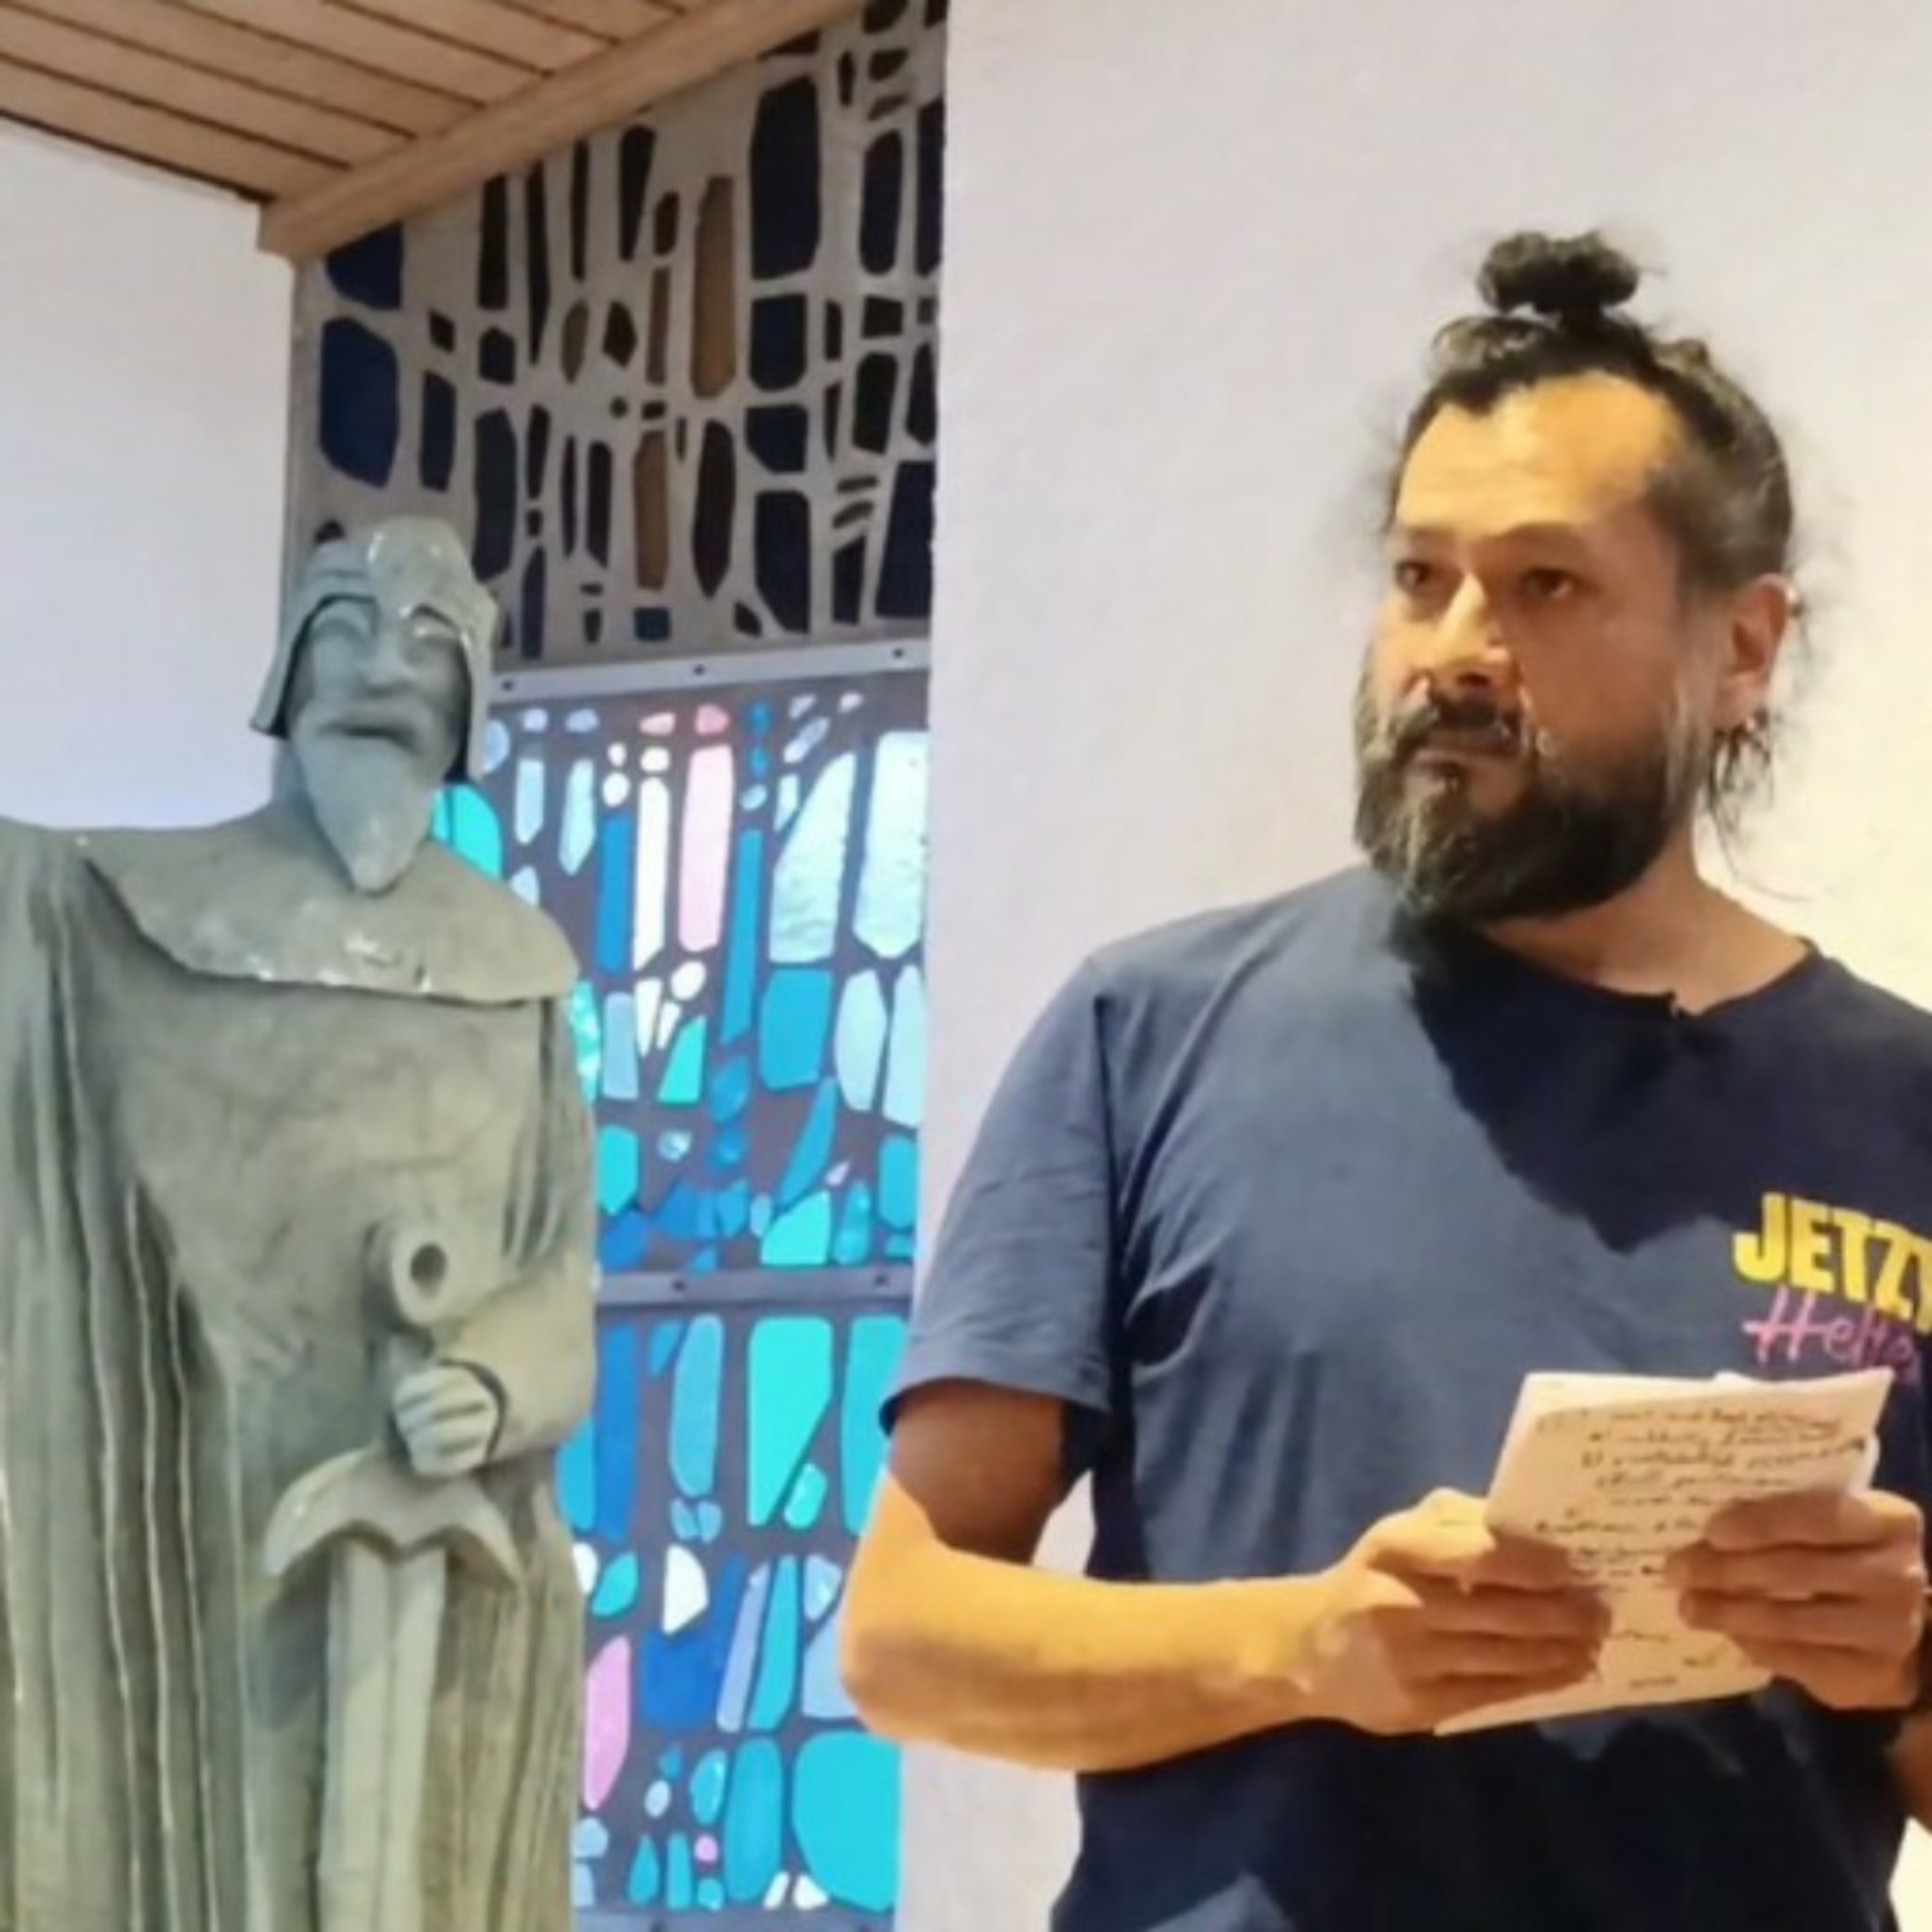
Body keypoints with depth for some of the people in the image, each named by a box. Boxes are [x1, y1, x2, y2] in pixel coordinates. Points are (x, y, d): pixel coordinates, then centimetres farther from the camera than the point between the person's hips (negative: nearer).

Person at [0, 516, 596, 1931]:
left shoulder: (518, 964, 10)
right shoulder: (130, 913, 5)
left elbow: (565, 1260, 7)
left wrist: (496, 1388, -10)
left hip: (458, 1550, 2)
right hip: (220, 1527, -2)